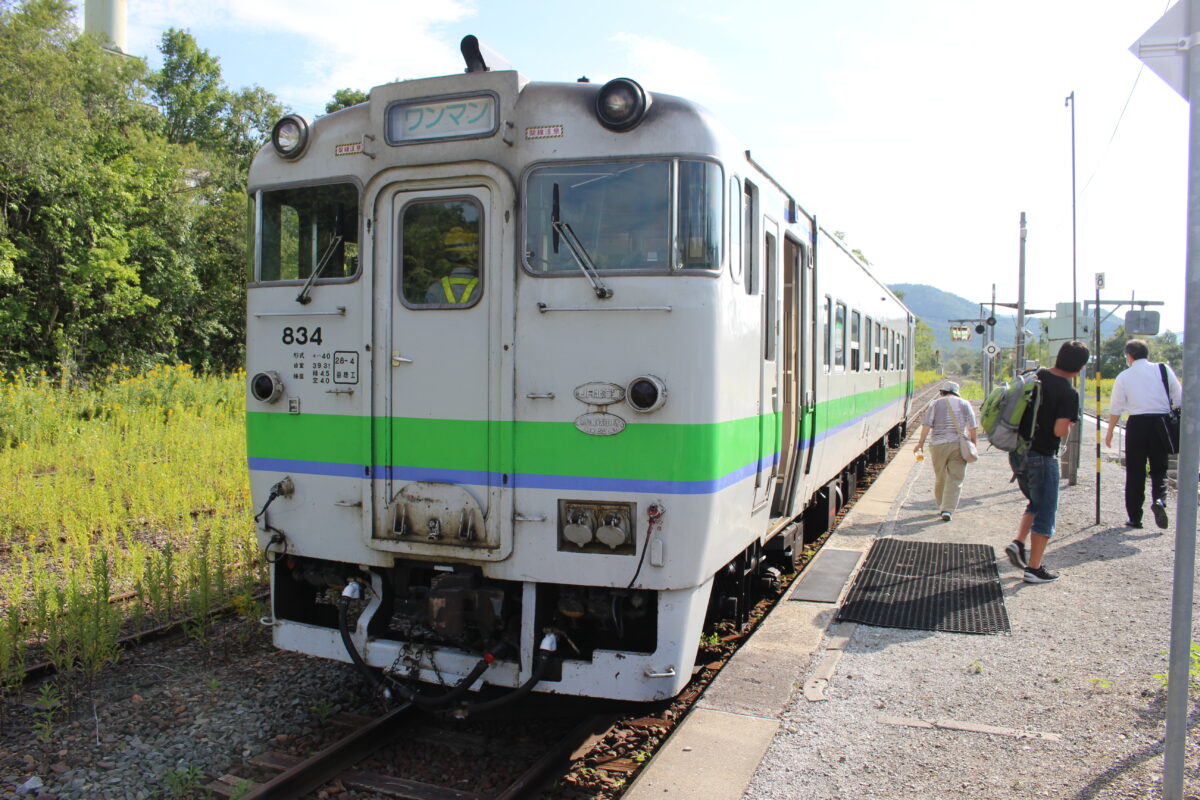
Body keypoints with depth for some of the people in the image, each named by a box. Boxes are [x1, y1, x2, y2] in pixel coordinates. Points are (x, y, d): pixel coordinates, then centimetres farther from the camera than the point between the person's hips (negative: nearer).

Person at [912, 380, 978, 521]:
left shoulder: (935, 404, 7)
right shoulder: (964, 404, 10)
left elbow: (927, 425, -3)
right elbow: (972, 428, 6)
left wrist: (921, 443, -2)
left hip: (938, 445, 0)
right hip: (959, 445, 0)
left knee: (939, 478, 15)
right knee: (955, 479, 0)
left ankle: (941, 506, 28)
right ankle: (947, 510, -9)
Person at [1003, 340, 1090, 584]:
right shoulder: (1068, 392, -15)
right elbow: (1060, 431, -21)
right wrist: (1068, 425, -1)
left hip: (1017, 452, 7)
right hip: (1042, 457, -6)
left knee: (1036, 503, 26)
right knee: (1046, 512, 6)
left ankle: (1019, 543, 9)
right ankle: (1034, 568, 9)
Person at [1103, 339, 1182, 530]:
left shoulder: (1124, 377, 0)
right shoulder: (1164, 369, 2)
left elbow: (1116, 409, 2)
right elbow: (1179, 399, 4)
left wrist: (1109, 432, 12)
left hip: (1137, 424, -1)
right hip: (1161, 422, 1)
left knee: (1135, 472, 7)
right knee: (1159, 469, 13)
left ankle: (1134, 517, 10)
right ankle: (1159, 500, -15)